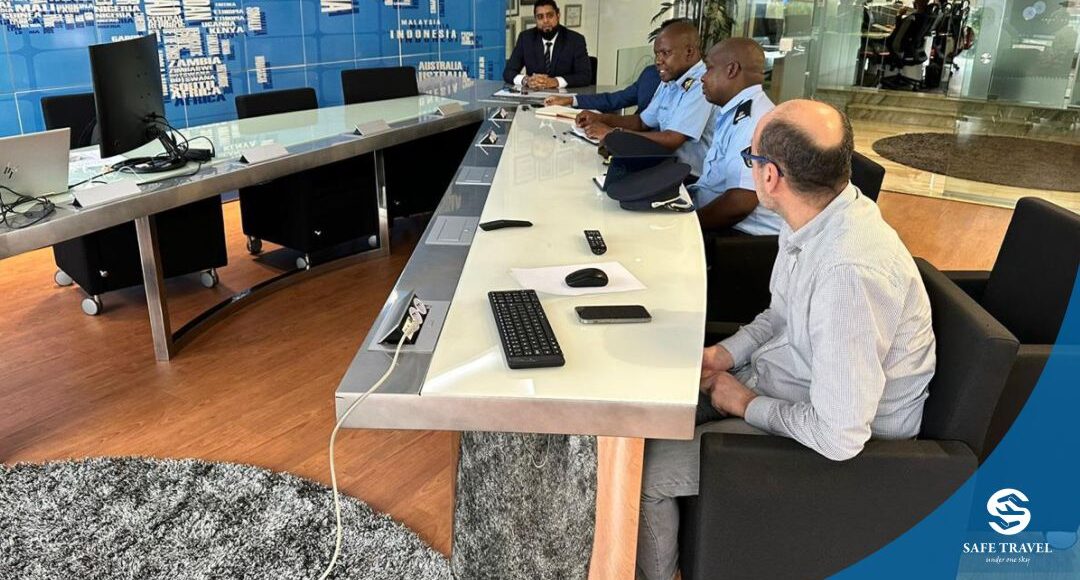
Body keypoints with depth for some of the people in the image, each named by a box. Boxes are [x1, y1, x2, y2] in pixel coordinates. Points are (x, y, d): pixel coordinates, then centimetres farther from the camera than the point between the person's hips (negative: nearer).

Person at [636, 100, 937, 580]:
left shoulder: (850, 271, -36)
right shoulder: (816, 216, -6)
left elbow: (839, 436, -32)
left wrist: (747, 404, -17)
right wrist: (726, 353, -2)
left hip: (835, 445, -9)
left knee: (642, 472, -12)